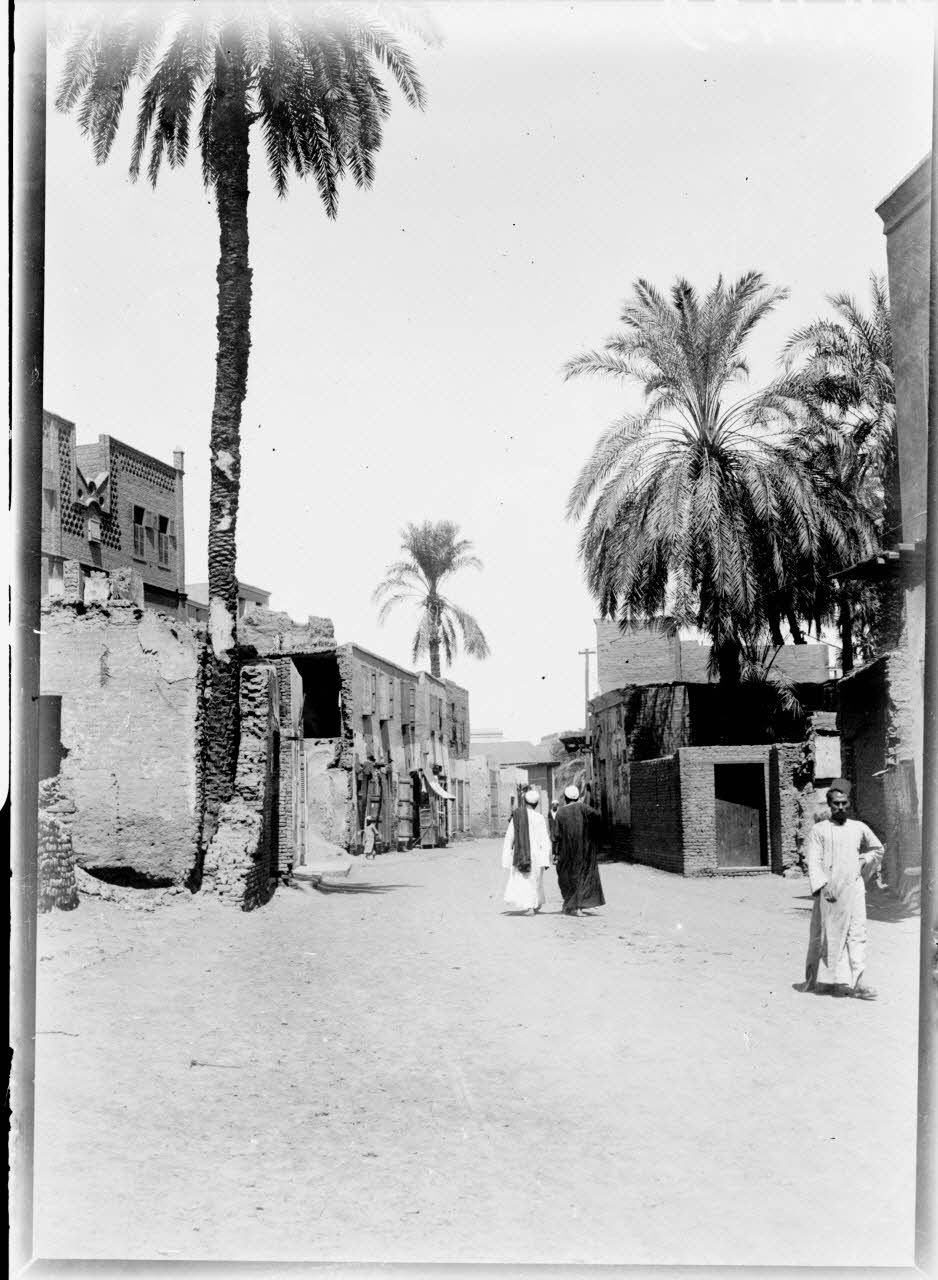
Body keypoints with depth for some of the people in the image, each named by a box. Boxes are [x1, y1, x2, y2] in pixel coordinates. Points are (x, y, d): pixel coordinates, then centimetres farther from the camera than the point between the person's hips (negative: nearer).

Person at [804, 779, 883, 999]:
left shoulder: (859, 828, 12)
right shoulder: (819, 830, 2)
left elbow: (877, 848, 29)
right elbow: (814, 862, -6)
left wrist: (864, 860, 12)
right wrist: (823, 885, -18)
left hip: (854, 887, 3)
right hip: (829, 890, -3)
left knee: (857, 933, -5)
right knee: (829, 934, 2)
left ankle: (855, 982, -7)